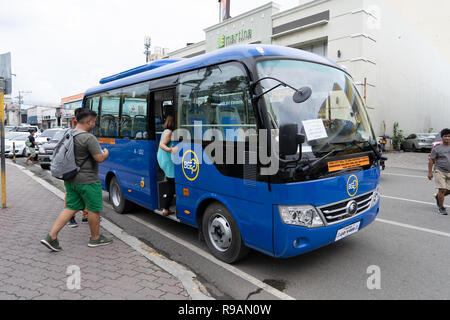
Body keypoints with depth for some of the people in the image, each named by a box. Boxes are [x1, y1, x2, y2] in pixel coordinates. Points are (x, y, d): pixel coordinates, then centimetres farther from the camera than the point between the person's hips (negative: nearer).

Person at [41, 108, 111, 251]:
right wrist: (106, 153, -1)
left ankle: (51, 236, 10)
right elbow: (99, 158, -21)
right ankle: (95, 238, 22)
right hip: (87, 181, -8)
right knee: (94, 209, 8)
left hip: (70, 179, 8)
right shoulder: (88, 138, -20)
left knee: (71, 208, 15)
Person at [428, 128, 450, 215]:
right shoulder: (437, 148, -3)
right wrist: (430, 172, -6)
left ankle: (437, 196, 36)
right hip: (440, 171, -4)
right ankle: (441, 208, 5)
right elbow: (431, 161, -2)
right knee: (442, 190, -8)